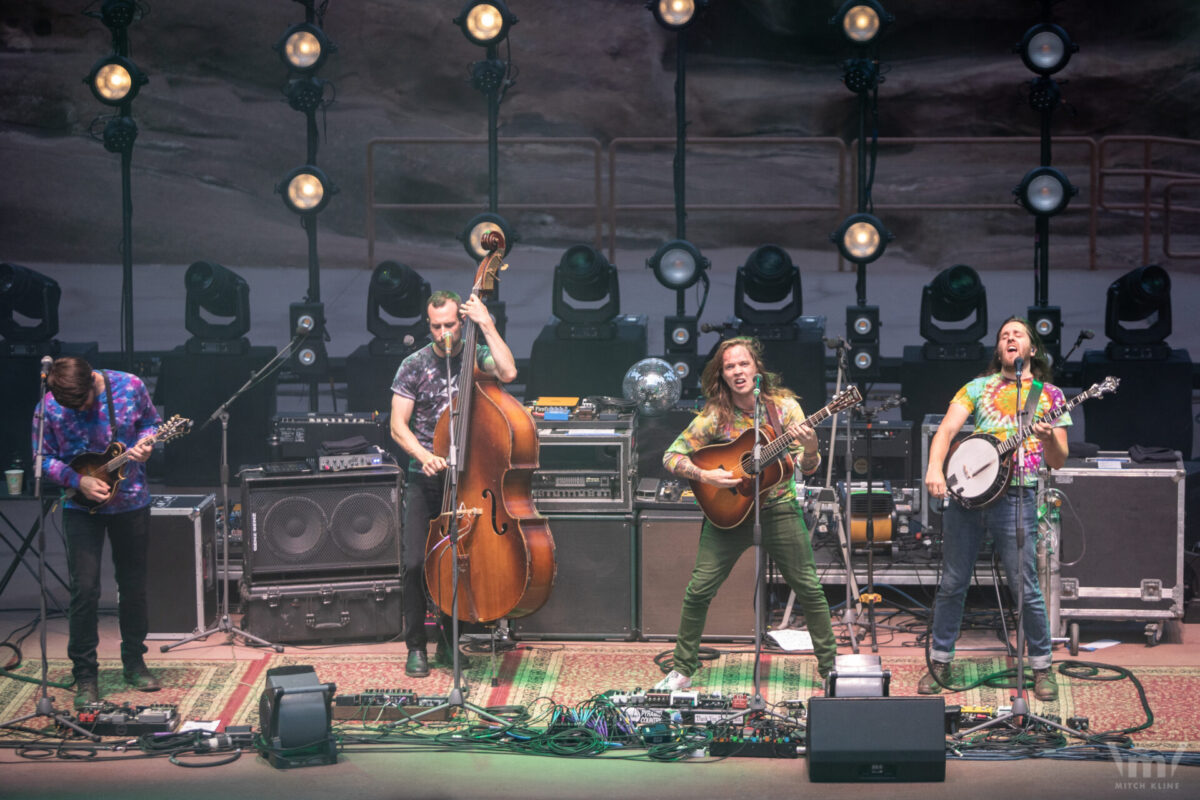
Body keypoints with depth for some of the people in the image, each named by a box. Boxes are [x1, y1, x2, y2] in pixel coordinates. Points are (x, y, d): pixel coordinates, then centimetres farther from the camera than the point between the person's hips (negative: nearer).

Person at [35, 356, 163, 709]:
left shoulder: (130, 387, -12)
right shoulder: (49, 409, -15)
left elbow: (151, 422, 4)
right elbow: (44, 458, -5)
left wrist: (145, 444, -17)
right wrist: (79, 481, -18)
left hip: (131, 503, 2)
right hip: (82, 507, -2)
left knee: (134, 586, 11)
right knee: (85, 590, -8)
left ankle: (134, 663, 28)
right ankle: (85, 676, 3)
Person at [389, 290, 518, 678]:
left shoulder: (476, 356, 2)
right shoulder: (415, 366, 1)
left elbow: (508, 372, -21)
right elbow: (398, 426, -2)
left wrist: (487, 325, -19)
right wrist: (424, 455, -19)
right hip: (426, 478, -1)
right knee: (417, 562, -9)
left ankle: (450, 642, 17)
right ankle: (416, 646, 3)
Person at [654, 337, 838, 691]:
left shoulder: (784, 406, -5)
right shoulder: (715, 415, -6)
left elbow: (807, 468, -6)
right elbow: (672, 456, -5)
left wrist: (810, 449, -29)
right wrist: (704, 476, -21)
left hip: (779, 509, 0)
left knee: (809, 589, 0)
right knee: (698, 591, -3)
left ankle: (830, 668, 15)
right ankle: (682, 670, 11)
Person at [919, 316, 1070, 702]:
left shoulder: (1049, 395, 9)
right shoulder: (978, 387, 13)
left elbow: (1058, 461, 6)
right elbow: (947, 429, 2)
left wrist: (1048, 437, -16)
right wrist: (935, 468, -16)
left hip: (1015, 497, -2)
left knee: (1026, 588, -4)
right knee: (952, 584, 6)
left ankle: (1042, 667, 10)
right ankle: (940, 663, 18)